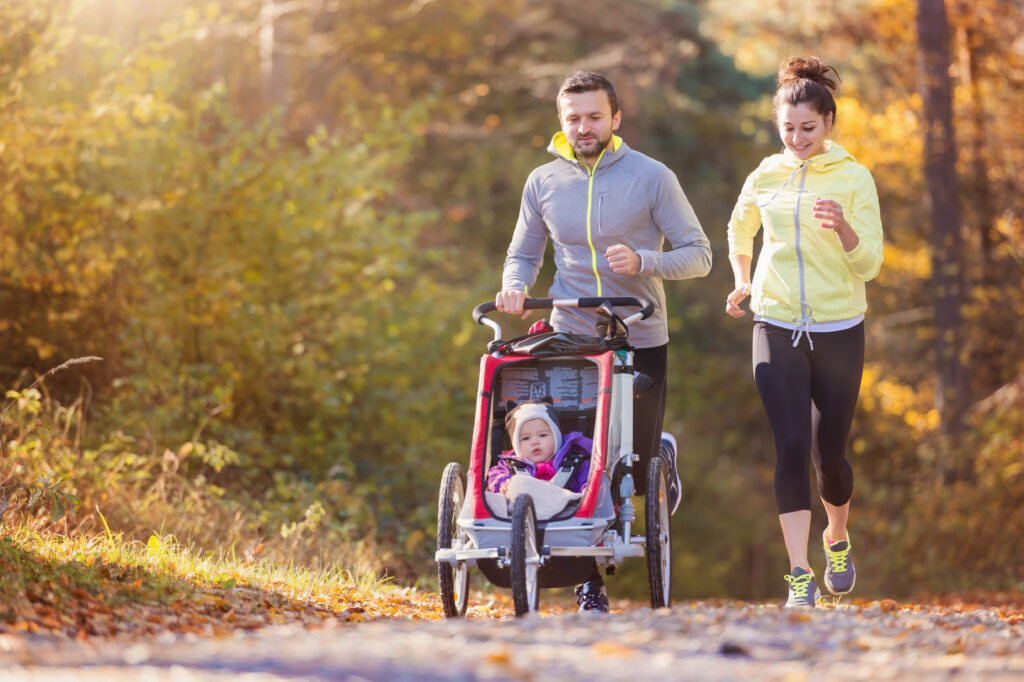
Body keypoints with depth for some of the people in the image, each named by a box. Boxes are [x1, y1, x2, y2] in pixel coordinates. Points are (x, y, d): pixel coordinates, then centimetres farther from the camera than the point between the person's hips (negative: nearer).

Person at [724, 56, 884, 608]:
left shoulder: (854, 179, -3)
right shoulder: (765, 177, 4)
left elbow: (869, 263, -9)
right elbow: (739, 231, 25)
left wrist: (843, 228, -26)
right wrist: (741, 281, 16)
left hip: (838, 331, -1)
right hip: (776, 329, 1)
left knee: (828, 454, 7)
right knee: (791, 446, -13)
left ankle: (838, 539, 38)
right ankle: (800, 577, -12)